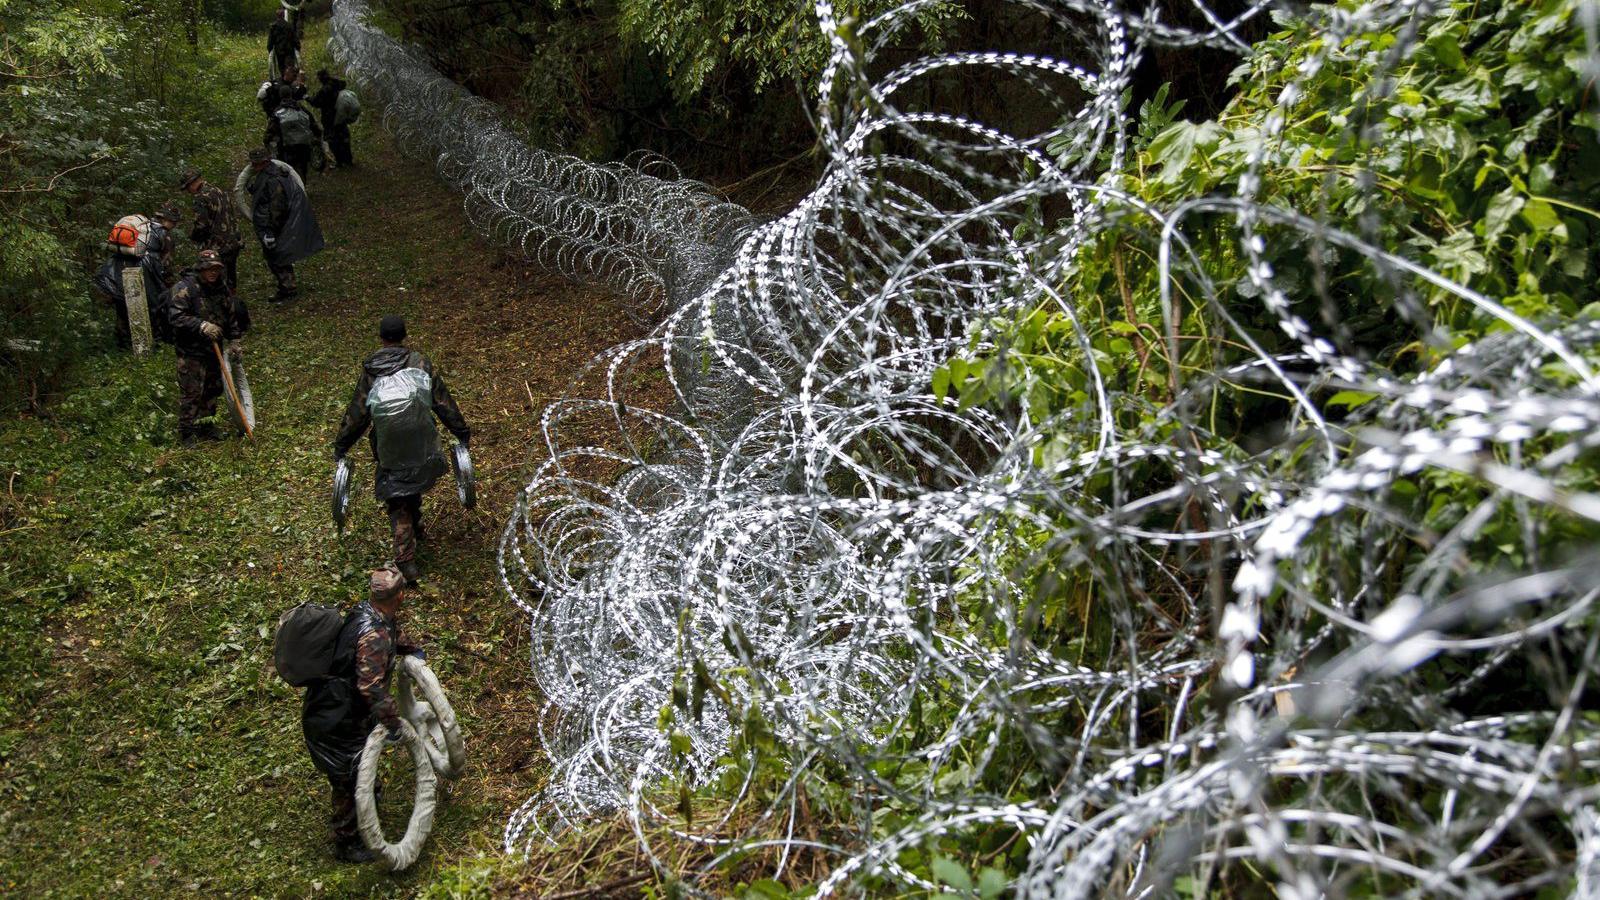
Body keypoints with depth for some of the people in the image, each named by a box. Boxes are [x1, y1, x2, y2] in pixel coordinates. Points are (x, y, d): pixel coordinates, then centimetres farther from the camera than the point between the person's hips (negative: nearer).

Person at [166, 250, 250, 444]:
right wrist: (201, 326, -30)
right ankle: (186, 433, 5)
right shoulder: (184, 289, -14)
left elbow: (232, 316, 16)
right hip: (191, 351, -7)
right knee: (191, 393, -5)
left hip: (213, 349, 7)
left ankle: (206, 427, 29)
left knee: (213, 389, 15)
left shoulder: (222, 289, 8)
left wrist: (234, 340, 8)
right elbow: (175, 317, -22)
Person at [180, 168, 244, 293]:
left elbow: (201, 225, -18)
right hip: (234, 242, 8)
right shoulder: (218, 190, 11)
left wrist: (192, 234, 1)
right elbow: (233, 215, 16)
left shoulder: (201, 199, -15)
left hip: (218, 247, -8)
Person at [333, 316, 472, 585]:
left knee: (397, 504, 8)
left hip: (389, 452, -1)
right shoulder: (421, 363, -4)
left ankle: (406, 562, 2)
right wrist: (462, 432, 9)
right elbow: (443, 402, -1)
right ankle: (416, 525, 50)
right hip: (422, 447, 2)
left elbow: (356, 414, -2)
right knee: (414, 487, 29)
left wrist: (340, 447, 10)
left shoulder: (370, 372, -6)